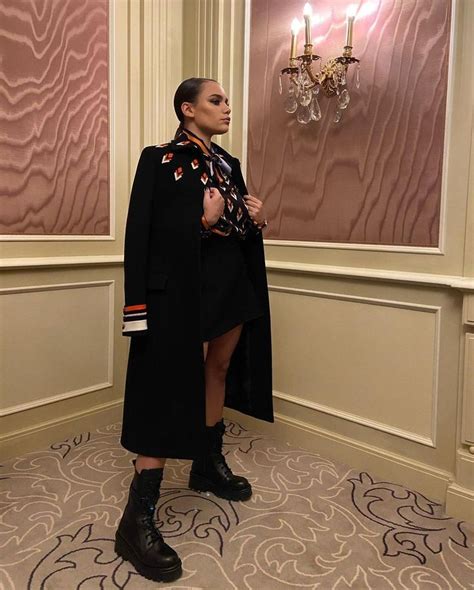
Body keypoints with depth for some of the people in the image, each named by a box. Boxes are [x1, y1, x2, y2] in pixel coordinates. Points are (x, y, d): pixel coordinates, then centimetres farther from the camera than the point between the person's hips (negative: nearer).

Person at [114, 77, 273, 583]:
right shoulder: (158, 160, -6)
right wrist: (203, 219, -20)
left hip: (233, 285, 8)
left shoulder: (229, 164, 15)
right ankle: (137, 520, 1)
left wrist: (255, 219, 0)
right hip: (183, 289, -8)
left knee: (218, 371, 16)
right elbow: (143, 233, -13)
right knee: (172, 389, -8)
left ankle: (208, 465, 36)